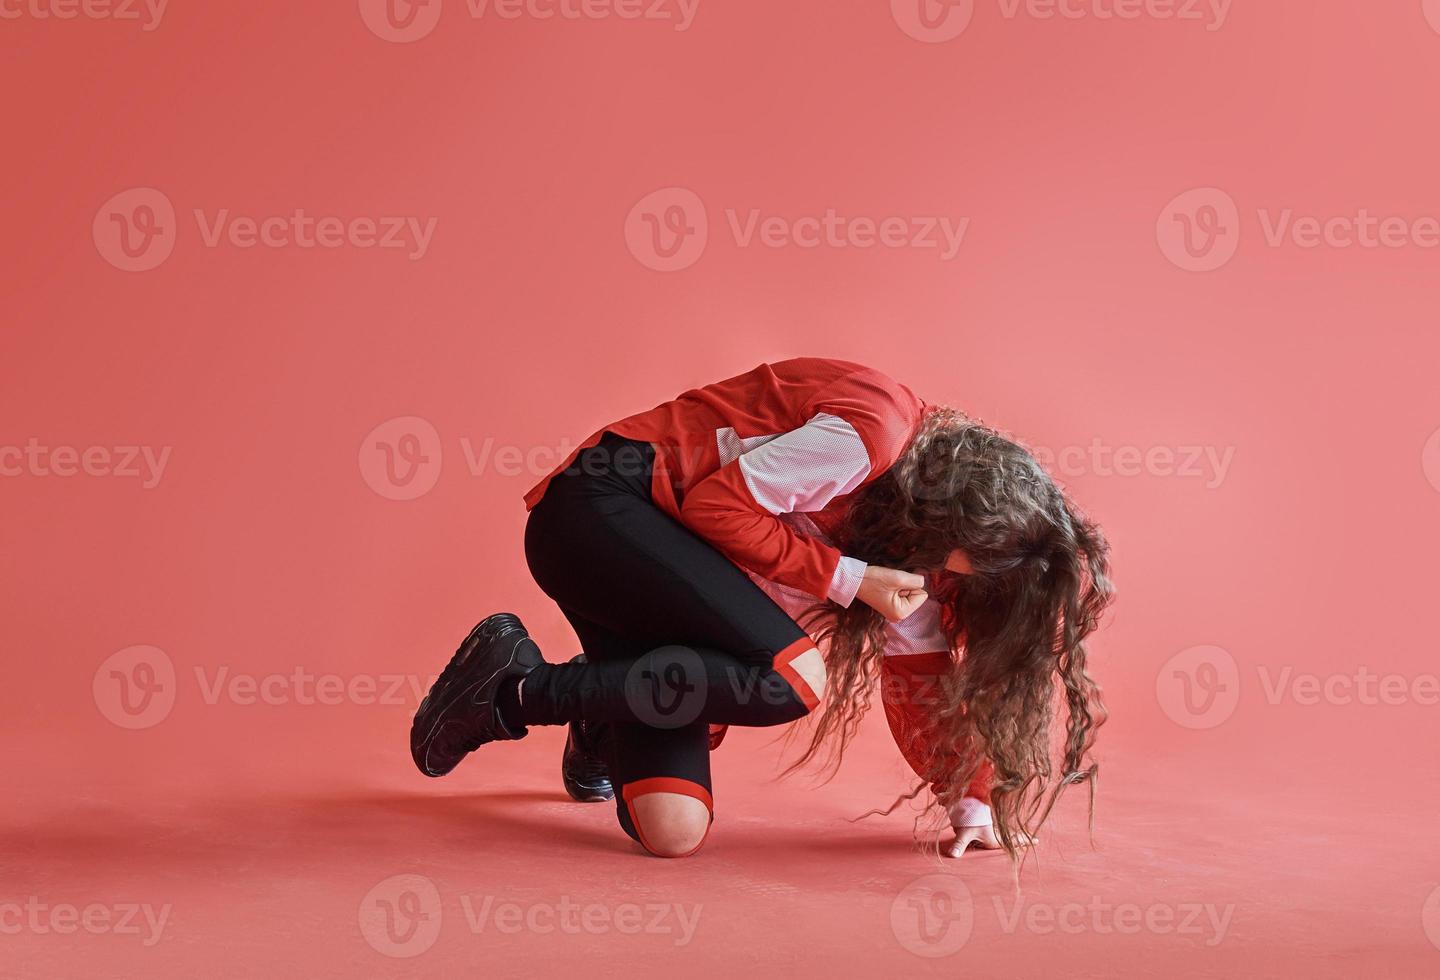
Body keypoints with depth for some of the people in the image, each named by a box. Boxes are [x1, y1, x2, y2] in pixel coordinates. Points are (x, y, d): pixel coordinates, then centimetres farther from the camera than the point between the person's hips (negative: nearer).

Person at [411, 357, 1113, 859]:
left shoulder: (916, 538, 9)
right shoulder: (873, 430, -19)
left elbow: (921, 676, 13)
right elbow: (715, 505, -20)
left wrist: (969, 800, 5)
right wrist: (848, 579, -18)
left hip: (661, 550, 8)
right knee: (795, 675, -29)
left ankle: (602, 727, 25)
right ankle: (522, 688, -13)